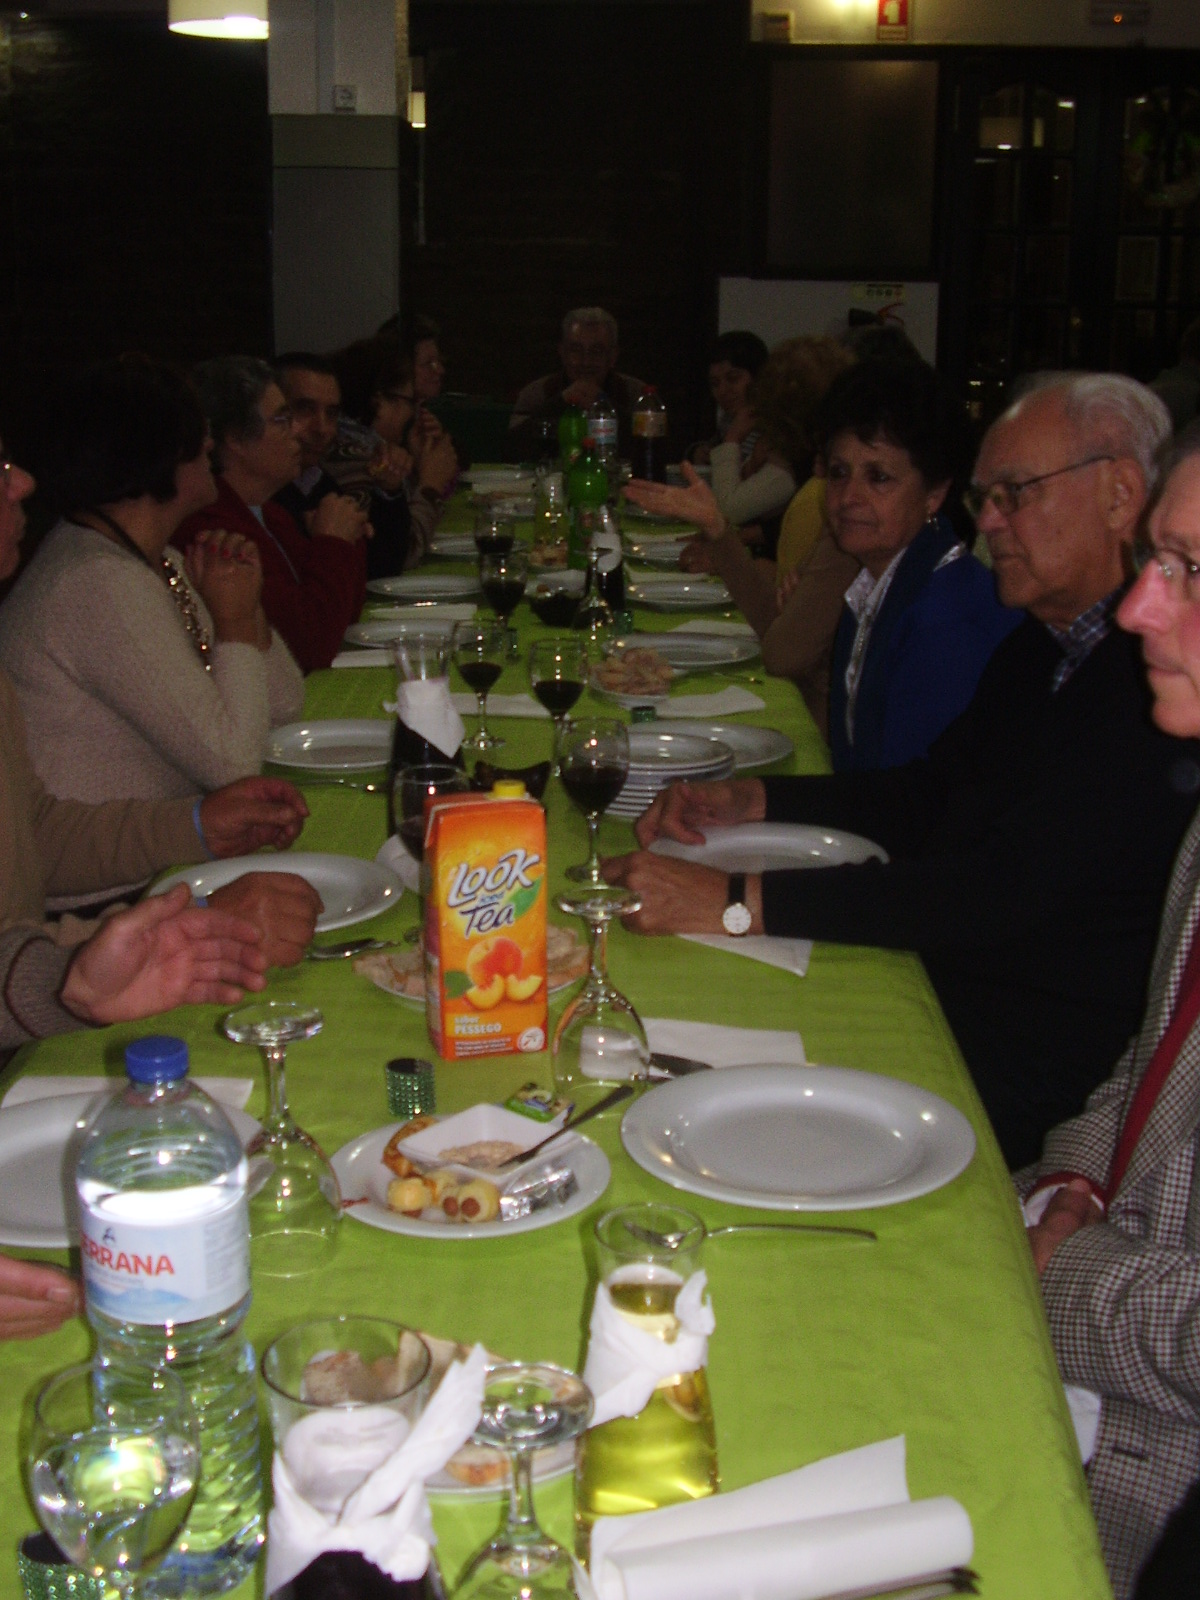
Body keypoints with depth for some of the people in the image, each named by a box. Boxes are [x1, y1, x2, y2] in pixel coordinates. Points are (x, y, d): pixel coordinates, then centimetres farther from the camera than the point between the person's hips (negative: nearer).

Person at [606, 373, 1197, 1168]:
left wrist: (740, 901, -27)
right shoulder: (1047, 642, 10)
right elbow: (934, 790, 22)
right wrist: (750, 801, 9)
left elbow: (1002, 890, -27)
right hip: (940, 987, 9)